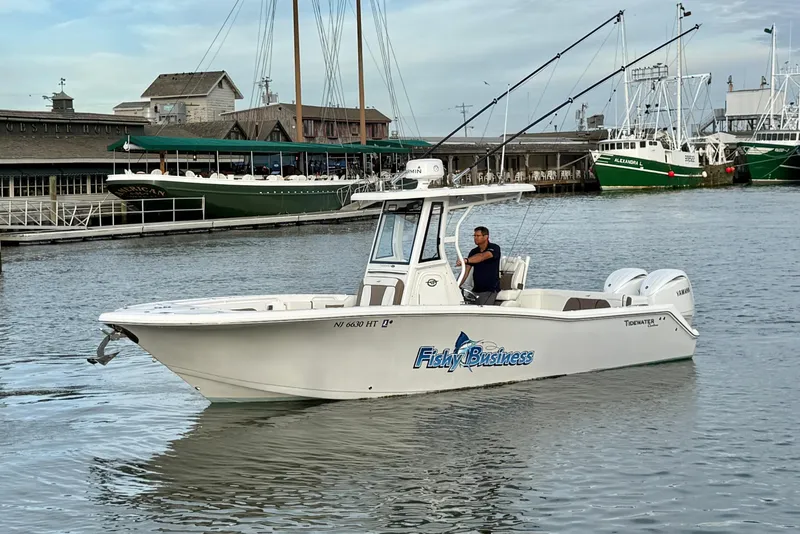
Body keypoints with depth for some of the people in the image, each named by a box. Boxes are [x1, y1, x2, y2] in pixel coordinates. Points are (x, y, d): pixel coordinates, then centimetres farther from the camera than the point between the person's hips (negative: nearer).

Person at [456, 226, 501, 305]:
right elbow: (466, 271, 5)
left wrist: (466, 260, -46)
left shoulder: (494, 248, -8)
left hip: (490, 290, -6)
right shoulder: (473, 252, 11)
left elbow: (482, 256, -30)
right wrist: (457, 286, -10)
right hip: (475, 290, 6)